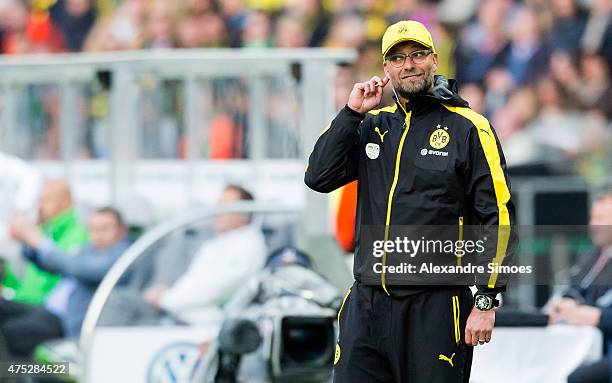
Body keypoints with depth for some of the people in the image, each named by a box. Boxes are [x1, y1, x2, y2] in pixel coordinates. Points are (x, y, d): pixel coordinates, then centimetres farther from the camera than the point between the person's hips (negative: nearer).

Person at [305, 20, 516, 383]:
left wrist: (487, 301, -11)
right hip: (367, 304, 4)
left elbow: (498, 216, -5)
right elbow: (319, 177, 3)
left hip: (435, 307, -4)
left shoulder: (468, 128, -1)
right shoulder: (372, 126, 14)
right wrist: (352, 112, -2)